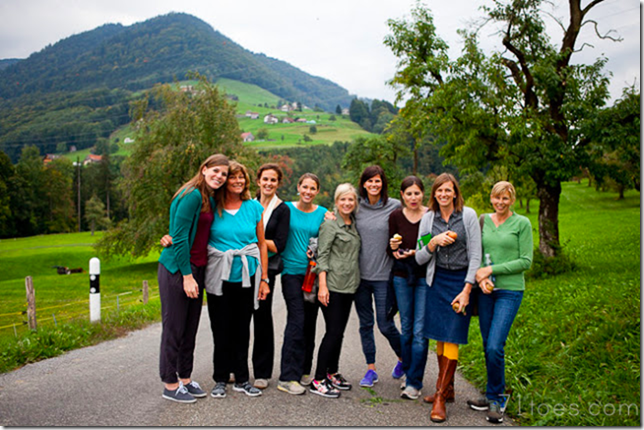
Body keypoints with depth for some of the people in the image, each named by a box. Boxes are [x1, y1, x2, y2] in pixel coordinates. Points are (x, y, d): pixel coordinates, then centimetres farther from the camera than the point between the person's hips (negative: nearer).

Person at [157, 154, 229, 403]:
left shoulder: (210, 200, 13)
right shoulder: (191, 195, -15)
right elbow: (180, 237, -18)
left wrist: (196, 274, 10)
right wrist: (187, 275, -18)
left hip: (196, 269, 9)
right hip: (177, 269, -9)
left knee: (190, 327, 15)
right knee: (174, 328, 2)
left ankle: (185, 378, 28)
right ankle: (170, 385, 14)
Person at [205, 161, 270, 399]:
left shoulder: (254, 207, 3)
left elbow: (262, 245, 7)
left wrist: (264, 279, 5)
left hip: (246, 277, 1)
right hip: (219, 278, -1)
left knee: (242, 328, 10)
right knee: (221, 328, 5)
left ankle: (241, 379, 23)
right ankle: (221, 379, 22)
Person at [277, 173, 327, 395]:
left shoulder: (323, 213, 6)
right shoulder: (287, 208, 1)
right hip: (292, 271, -3)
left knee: (310, 322, 8)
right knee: (297, 320, -11)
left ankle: (304, 371, 22)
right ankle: (287, 377, -5)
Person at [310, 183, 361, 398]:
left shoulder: (354, 224, 14)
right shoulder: (330, 224, -7)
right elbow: (322, 255, -12)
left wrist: (355, 281, 12)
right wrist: (322, 285, -18)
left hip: (349, 285, 7)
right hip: (332, 285, -7)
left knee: (339, 332, 12)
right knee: (333, 331, -8)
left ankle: (332, 373, 24)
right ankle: (318, 380, 0)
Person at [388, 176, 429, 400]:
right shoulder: (395, 216, 0)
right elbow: (390, 249, 6)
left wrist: (416, 253, -19)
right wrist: (393, 248, -16)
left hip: (424, 276, -3)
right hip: (402, 275, 3)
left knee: (419, 331, -4)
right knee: (406, 328, 12)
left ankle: (414, 383, 4)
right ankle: (408, 372, 28)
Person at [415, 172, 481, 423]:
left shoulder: (468, 215, -4)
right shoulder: (428, 218, 4)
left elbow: (475, 255, -6)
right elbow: (420, 259, 5)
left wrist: (466, 290, -12)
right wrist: (433, 242, -15)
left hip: (461, 280, -3)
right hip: (437, 281, 3)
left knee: (451, 339, -5)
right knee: (440, 337, 7)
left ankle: (440, 397, 2)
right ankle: (447, 388, 24)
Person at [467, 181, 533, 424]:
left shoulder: (522, 223, -1)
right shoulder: (483, 220, 10)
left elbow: (525, 261, -6)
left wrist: (491, 270, -11)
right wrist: (480, 276, -8)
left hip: (510, 290, -4)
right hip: (485, 291, 4)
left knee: (495, 347, -11)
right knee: (487, 346, 9)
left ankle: (496, 399, 8)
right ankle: (494, 397, 25)